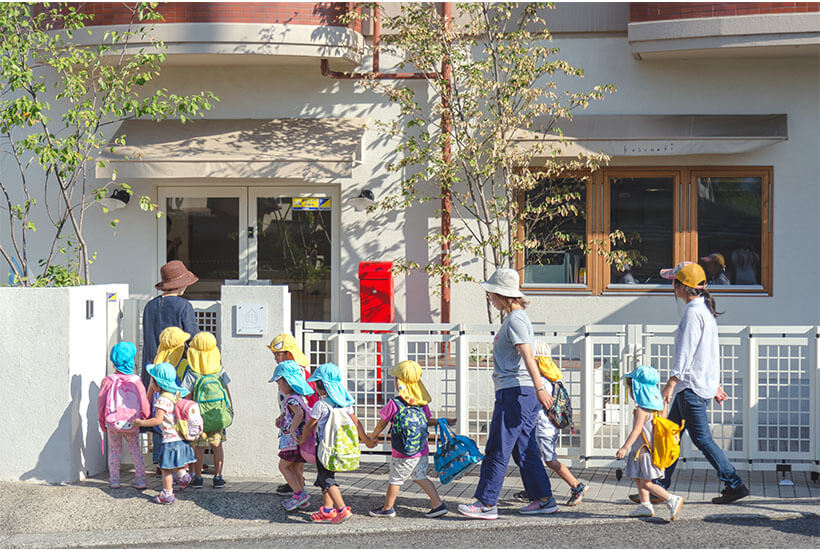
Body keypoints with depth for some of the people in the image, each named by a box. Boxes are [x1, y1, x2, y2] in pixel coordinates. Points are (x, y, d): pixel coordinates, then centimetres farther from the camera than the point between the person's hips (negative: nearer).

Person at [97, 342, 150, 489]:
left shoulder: (108, 381, -9)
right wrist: (146, 417, 17)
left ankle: (114, 480, 14)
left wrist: (102, 422, 11)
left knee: (114, 451, 14)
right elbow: (144, 404, -2)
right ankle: (140, 479, 11)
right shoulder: (136, 381, -8)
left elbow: (101, 403, -2)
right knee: (135, 450, 14)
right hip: (132, 425, 1)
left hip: (113, 424, -1)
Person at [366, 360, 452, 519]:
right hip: (422, 452, 5)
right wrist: (444, 421, 27)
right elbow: (428, 421, 11)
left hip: (402, 455, -5)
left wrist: (373, 436, 14)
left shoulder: (394, 404, -14)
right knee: (420, 477, 19)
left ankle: (387, 508, 25)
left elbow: (382, 423, -3)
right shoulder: (423, 403, 0)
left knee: (395, 479, 10)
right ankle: (438, 504, 15)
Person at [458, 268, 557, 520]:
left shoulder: (515, 320, -13)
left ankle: (487, 503, -4)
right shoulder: (514, 318, 18)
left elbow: (528, 356, -24)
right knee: (524, 450, 13)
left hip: (516, 391, -10)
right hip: (519, 393, 10)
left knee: (497, 450, -6)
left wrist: (540, 388, -32)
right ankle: (544, 499, 15)